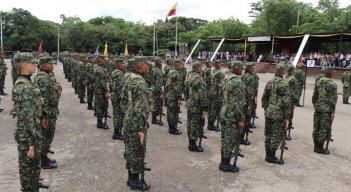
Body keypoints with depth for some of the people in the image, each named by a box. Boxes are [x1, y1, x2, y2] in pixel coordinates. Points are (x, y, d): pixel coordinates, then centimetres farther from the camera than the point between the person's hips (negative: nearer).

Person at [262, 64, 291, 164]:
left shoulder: (269, 82, 6)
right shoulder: (284, 84, -14)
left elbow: (264, 97, 11)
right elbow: (286, 102, -16)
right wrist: (286, 117, -12)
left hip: (268, 112, 7)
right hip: (278, 114, -6)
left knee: (268, 134, 14)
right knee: (277, 135, 4)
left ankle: (268, 155, 24)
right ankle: (271, 156, 11)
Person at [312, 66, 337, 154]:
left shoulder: (319, 82, 7)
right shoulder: (332, 84, -12)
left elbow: (314, 96, 11)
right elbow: (333, 99, -14)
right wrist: (333, 112, -11)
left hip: (318, 107, 6)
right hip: (327, 109, -6)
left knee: (316, 127, 11)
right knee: (324, 128, 2)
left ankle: (316, 146, 21)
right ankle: (320, 148, 8)